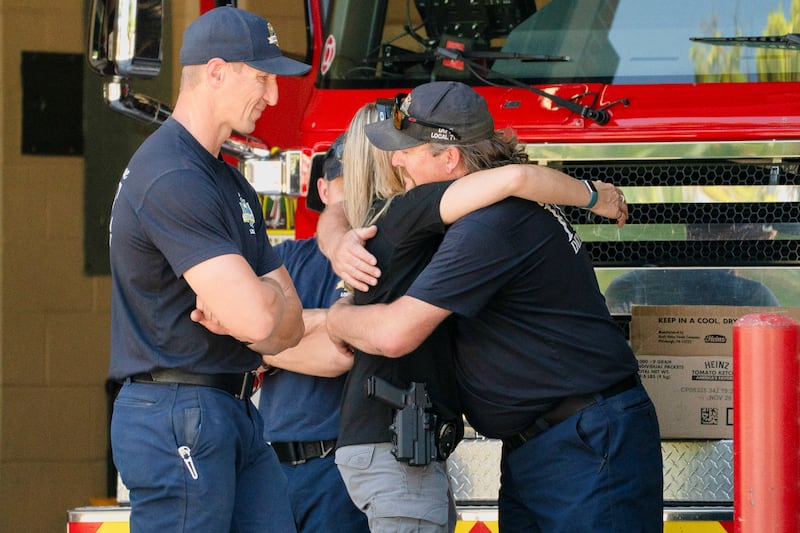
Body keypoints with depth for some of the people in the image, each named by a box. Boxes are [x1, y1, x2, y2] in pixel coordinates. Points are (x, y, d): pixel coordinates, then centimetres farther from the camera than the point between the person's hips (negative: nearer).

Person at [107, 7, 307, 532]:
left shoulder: (230, 182, 18)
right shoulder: (172, 181, -17)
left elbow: (289, 323, 13)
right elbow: (258, 317, -24)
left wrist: (236, 305, -9)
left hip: (235, 411, 10)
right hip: (178, 418, -10)